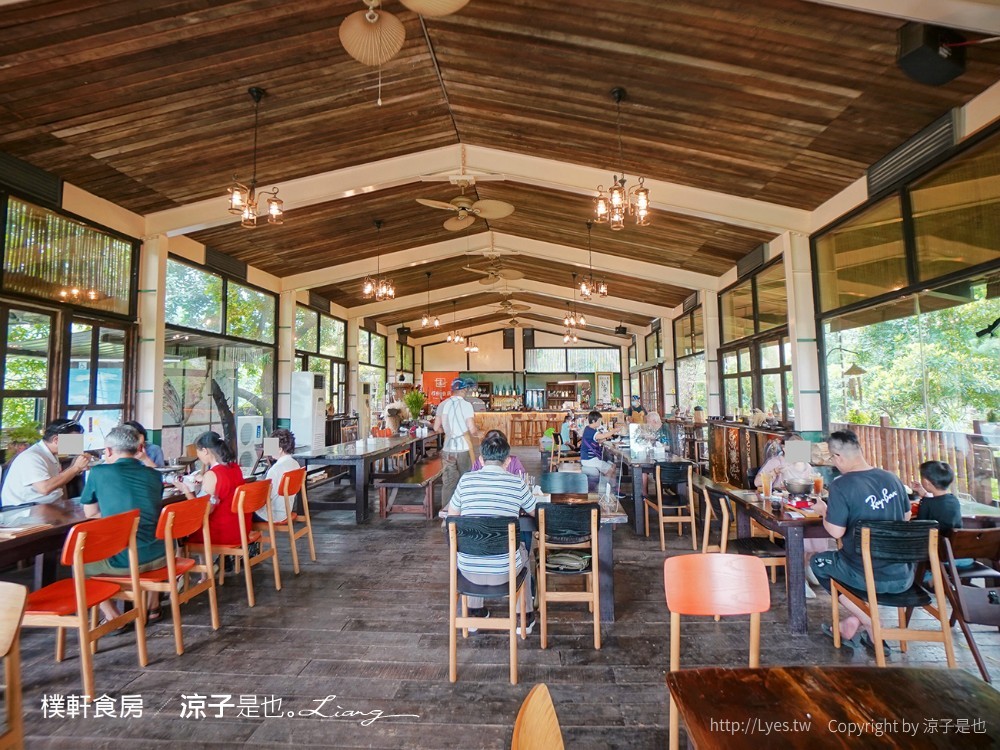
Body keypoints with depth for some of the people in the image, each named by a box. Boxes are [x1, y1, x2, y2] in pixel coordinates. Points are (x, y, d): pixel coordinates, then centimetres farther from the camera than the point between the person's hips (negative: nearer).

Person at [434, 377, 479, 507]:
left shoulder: (442, 405, 2)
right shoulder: (466, 405, -10)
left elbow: (436, 427, 6)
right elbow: (472, 430, -14)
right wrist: (476, 433, 8)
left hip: (447, 449, 3)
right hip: (463, 449, -3)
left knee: (448, 482, 10)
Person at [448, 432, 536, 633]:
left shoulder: (466, 480, -6)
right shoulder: (517, 483, -9)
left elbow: (451, 515, 8)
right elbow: (535, 513, 8)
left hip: (469, 570, 2)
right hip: (504, 571, -1)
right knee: (522, 550, 32)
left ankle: (474, 612, 48)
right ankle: (523, 617, 41)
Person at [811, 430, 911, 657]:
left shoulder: (841, 485, -19)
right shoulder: (892, 479, 1)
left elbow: (836, 532, -18)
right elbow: (906, 517, 16)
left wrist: (824, 512, 1)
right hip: (903, 576, 6)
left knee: (818, 562, 21)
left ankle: (871, 628, 15)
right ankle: (852, 624, 30)